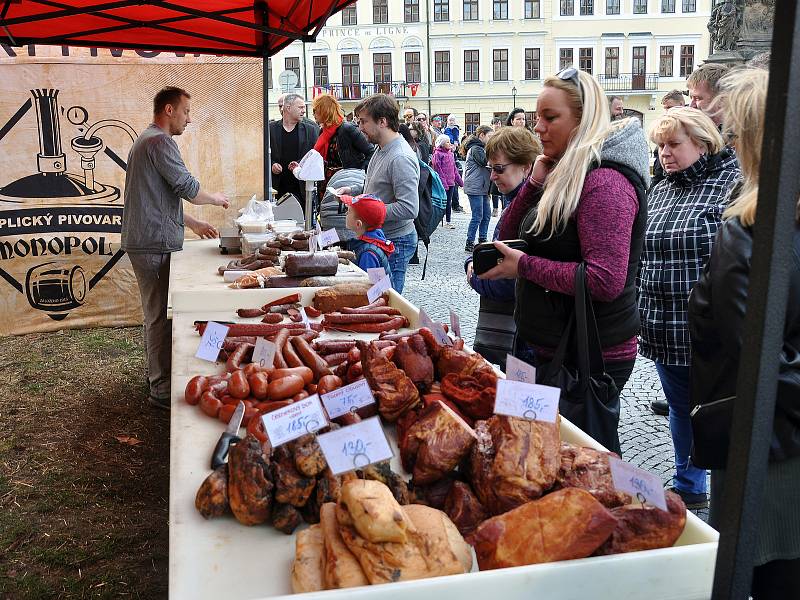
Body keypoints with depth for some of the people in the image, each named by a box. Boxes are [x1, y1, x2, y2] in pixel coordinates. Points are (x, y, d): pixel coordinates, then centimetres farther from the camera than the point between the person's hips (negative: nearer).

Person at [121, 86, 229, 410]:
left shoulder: (146, 140, 22)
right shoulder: (160, 141, -13)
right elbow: (187, 187, -16)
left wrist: (193, 223, 24)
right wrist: (215, 198, 3)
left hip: (145, 241, 11)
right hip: (155, 243, -11)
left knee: (156, 313, 19)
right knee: (162, 316, -7)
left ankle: (157, 374, 31)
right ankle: (162, 389, -1)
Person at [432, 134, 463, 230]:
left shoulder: (450, 153, 15)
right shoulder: (437, 154, -8)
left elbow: (454, 169, 19)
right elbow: (438, 170, -14)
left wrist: (460, 181, 16)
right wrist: (443, 183, -20)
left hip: (451, 182, 7)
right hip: (442, 183, -7)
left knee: (449, 203, 11)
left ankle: (448, 221, 19)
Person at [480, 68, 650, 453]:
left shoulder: (605, 182, -19)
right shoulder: (564, 176, 10)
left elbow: (606, 280, -28)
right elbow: (509, 234, 13)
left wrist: (524, 266, -19)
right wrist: (537, 181, -1)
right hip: (544, 345, 10)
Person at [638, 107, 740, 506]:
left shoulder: (733, 184, -9)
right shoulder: (658, 193, 12)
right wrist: (642, 316, 16)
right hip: (665, 333, 7)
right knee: (681, 410, 19)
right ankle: (688, 489, 38)